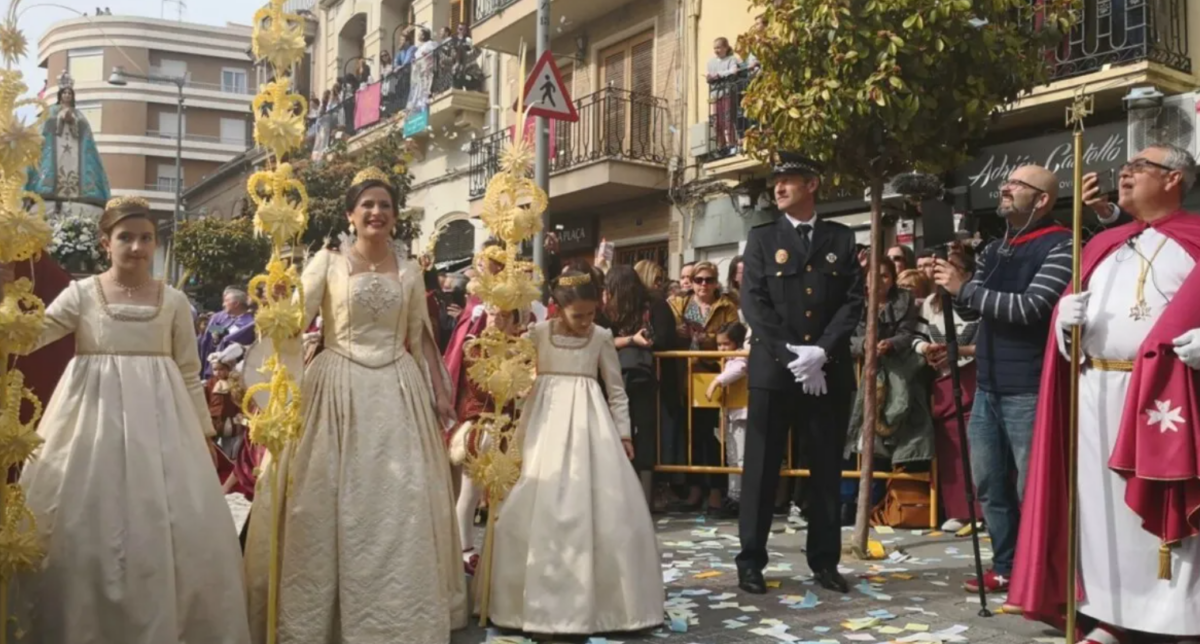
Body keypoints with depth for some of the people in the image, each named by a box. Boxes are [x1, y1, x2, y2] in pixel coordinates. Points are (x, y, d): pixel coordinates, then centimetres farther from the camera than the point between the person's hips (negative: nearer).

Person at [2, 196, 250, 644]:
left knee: (167, 527, 1)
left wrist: (202, 431, 5)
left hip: (158, 423, 1)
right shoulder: (82, 293, 2)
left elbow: (190, 374, 7)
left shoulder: (174, 301, 5)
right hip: (94, 418, 0)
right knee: (87, 527, 3)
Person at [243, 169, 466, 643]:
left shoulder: (409, 271, 11)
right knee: (332, 499, 0)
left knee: (401, 500, 4)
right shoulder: (328, 261, 2)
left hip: (397, 390, 3)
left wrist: (440, 392, 8)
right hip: (340, 386, -2)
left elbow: (421, 337, 13)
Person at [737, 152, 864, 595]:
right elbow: (753, 303, -3)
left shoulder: (842, 239, 9)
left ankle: (824, 560, 19)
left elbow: (854, 301, 1)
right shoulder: (762, 238, 7)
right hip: (773, 369, -1)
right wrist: (791, 354, -13)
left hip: (830, 371, 1)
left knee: (827, 469, 8)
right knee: (762, 468, 2)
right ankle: (751, 560, 10)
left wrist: (821, 351, -13)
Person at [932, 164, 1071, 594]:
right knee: (989, 483, 13)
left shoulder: (1060, 246, -8)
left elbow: (1030, 307, -19)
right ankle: (1005, 567, 25)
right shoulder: (993, 250, 16)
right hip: (987, 387, 8)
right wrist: (952, 283, -1)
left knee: (1032, 489, 1)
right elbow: (971, 312, 17)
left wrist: (965, 287, -16)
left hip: (1029, 390, -8)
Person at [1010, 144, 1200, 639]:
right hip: (1097, 395, 5)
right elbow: (1070, 312, 17)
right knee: (1103, 506, 7)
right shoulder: (1103, 244, 20)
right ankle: (1111, 618, 16)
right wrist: (1065, 318, -5)